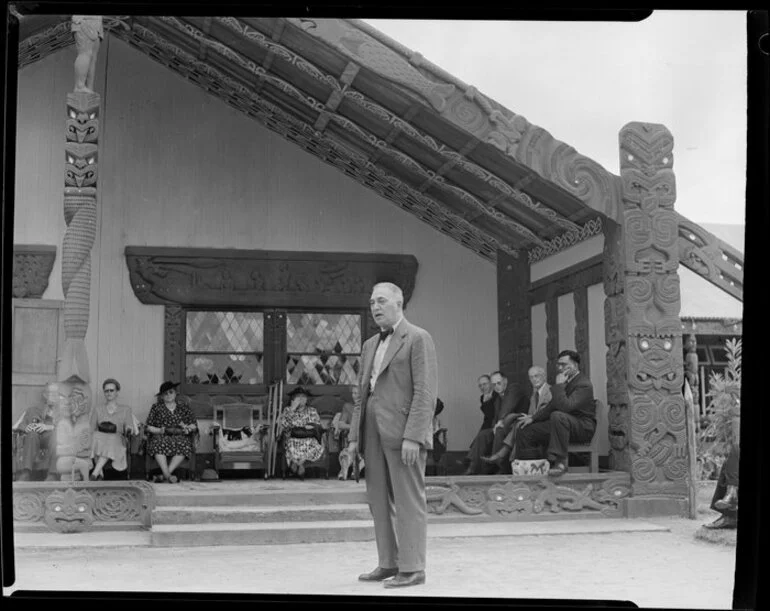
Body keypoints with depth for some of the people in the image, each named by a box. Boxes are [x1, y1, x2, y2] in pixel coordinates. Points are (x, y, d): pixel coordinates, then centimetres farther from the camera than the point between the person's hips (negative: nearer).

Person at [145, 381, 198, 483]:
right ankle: (168, 475, -43)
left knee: (183, 444, -35)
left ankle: (165, 475, -35)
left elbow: (194, 425, 13)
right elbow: (148, 427, 6)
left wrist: (186, 429, -8)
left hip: (180, 437, 1)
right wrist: (162, 430, -10)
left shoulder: (183, 406, 16)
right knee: (159, 444, -37)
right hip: (161, 436, -1)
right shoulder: (156, 407, 13)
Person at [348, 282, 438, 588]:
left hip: (403, 433, -7)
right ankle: (389, 564, 17)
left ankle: (412, 568, 1)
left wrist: (412, 437, -18)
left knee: (409, 502, -4)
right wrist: (355, 436, 13)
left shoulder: (418, 338, -3)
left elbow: (425, 391, -11)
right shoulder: (370, 345, 21)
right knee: (379, 501, 9)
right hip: (374, 434, 8)